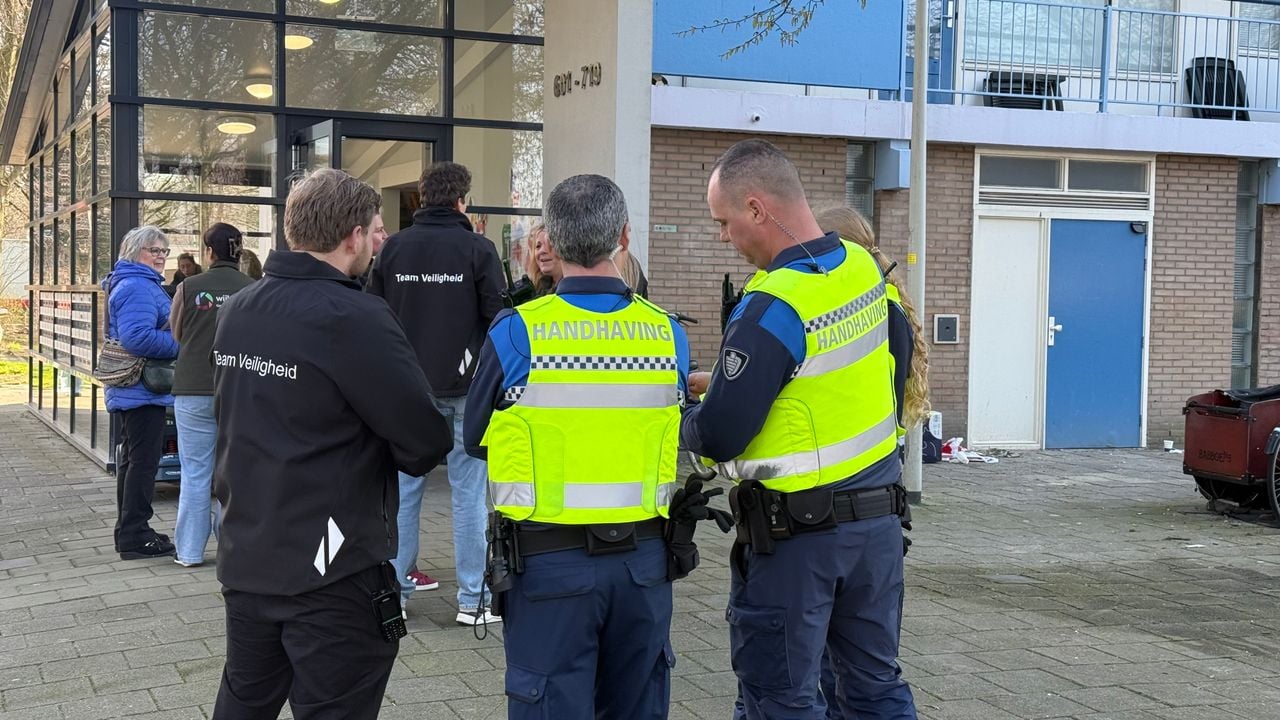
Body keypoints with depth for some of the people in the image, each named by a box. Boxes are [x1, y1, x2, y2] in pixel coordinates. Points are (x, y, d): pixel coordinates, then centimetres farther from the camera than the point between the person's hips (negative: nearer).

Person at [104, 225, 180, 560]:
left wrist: (179, 340, 15)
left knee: (133, 459, 17)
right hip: (143, 390, -11)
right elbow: (138, 338, -30)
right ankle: (135, 537, 1)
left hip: (133, 391, 11)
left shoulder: (143, 285, 17)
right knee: (144, 461, -5)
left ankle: (130, 531, 27)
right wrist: (181, 345, -20)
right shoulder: (138, 288, -18)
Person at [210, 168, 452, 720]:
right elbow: (427, 443, -17)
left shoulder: (234, 311, 6)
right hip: (331, 574, -8)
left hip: (244, 560, 8)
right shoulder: (354, 318, -19)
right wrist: (380, 451, 3)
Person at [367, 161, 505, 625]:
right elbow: (499, 316, -6)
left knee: (404, 487, 11)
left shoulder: (393, 248, 3)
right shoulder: (477, 249, -6)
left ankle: (396, 585, 16)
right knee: (468, 492, 0)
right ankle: (473, 599, 3)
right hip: (463, 387, -3)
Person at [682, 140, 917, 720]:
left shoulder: (771, 308, -22)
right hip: (879, 514, 8)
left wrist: (682, 420, 2)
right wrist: (726, 384, 13)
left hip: (797, 532, -7)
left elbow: (718, 438, -19)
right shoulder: (863, 267, 1)